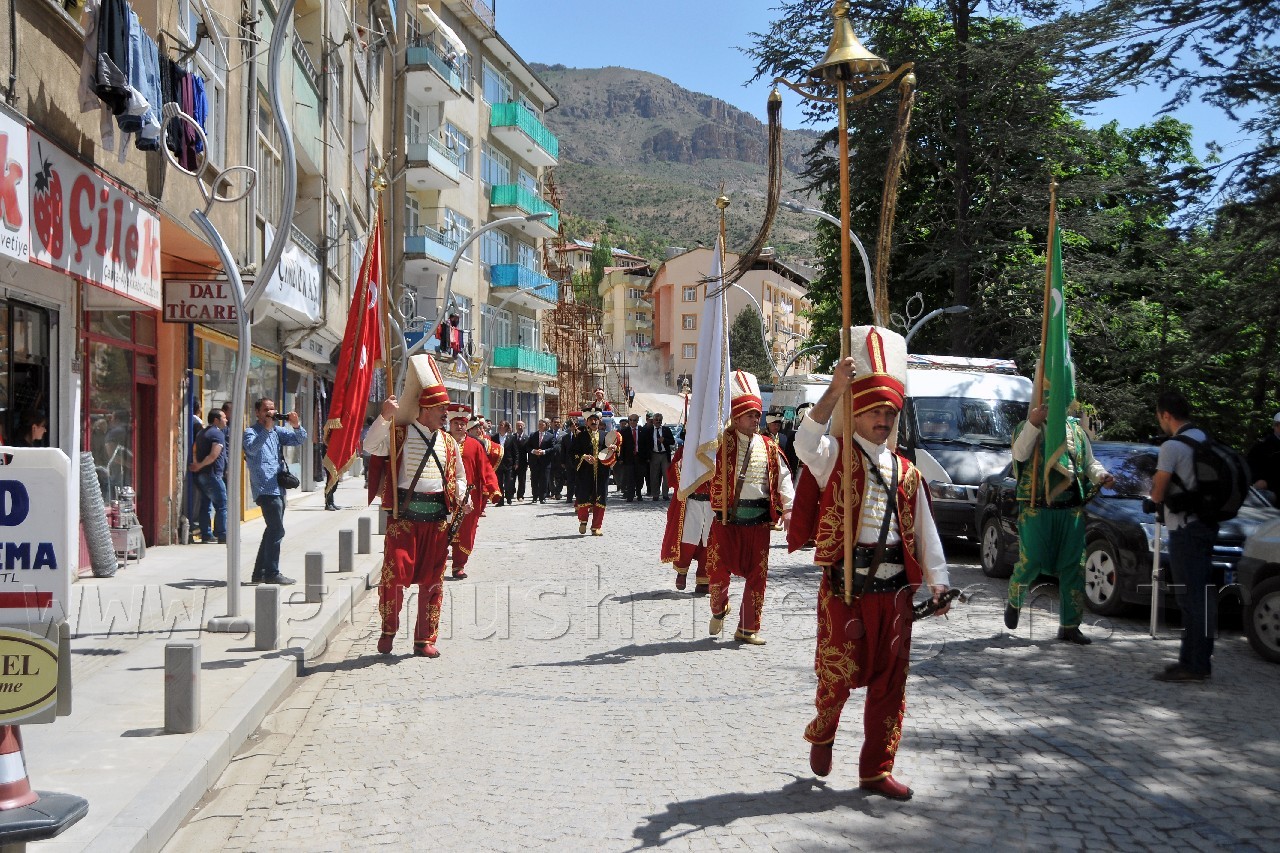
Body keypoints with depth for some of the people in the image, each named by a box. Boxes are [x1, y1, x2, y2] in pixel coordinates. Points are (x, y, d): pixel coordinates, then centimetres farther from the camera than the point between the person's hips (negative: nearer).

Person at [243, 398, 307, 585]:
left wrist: (296, 426, -11)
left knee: (273, 531, 13)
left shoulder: (277, 431, 16)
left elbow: (299, 440, 8)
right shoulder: (250, 432, -4)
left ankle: (260, 573, 22)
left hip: (278, 488, 8)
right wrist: (267, 428, -30)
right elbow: (252, 448, -25)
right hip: (265, 489, -8)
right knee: (277, 531, -11)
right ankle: (271, 573, -5)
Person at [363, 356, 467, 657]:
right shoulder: (399, 434, -1)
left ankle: (425, 639, 17)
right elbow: (371, 446, -17)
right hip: (404, 513, -4)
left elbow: (459, 477, 21)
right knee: (395, 572, -10)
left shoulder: (449, 443, 12)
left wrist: (459, 499, 2)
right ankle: (388, 630, 13)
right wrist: (385, 417, -27)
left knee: (432, 579, 7)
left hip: (438, 517, 4)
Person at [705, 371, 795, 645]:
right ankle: (719, 610, 34)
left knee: (757, 574, 4)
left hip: (759, 520, 3)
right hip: (726, 518, -3)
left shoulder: (768, 447, 6)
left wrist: (788, 508, -7)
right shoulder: (721, 442, -1)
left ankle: (748, 628, 16)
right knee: (719, 570, 2)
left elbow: (782, 476, 4)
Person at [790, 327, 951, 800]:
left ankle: (877, 770, 19)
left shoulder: (906, 471, 12)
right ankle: (821, 735, 32)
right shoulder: (836, 458, -2)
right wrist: (835, 389, -31)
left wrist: (937, 582, 3)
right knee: (839, 673, 0)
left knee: (890, 683, 7)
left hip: (894, 589, 4)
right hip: (844, 587, -4)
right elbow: (805, 444, -26)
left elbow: (925, 531, 13)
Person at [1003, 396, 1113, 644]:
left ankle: (1070, 626, 10)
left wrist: (1101, 476, -1)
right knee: (1031, 562, -6)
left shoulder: (1076, 430, 16)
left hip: (1072, 510, 4)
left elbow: (1090, 462, 20)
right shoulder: (1027, 428, 2)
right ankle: (1014, 602, 25)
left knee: (1073, 567, 3)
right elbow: (1020, 454, -17)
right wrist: (1033, 424, -26)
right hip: (1036, 509, -4)